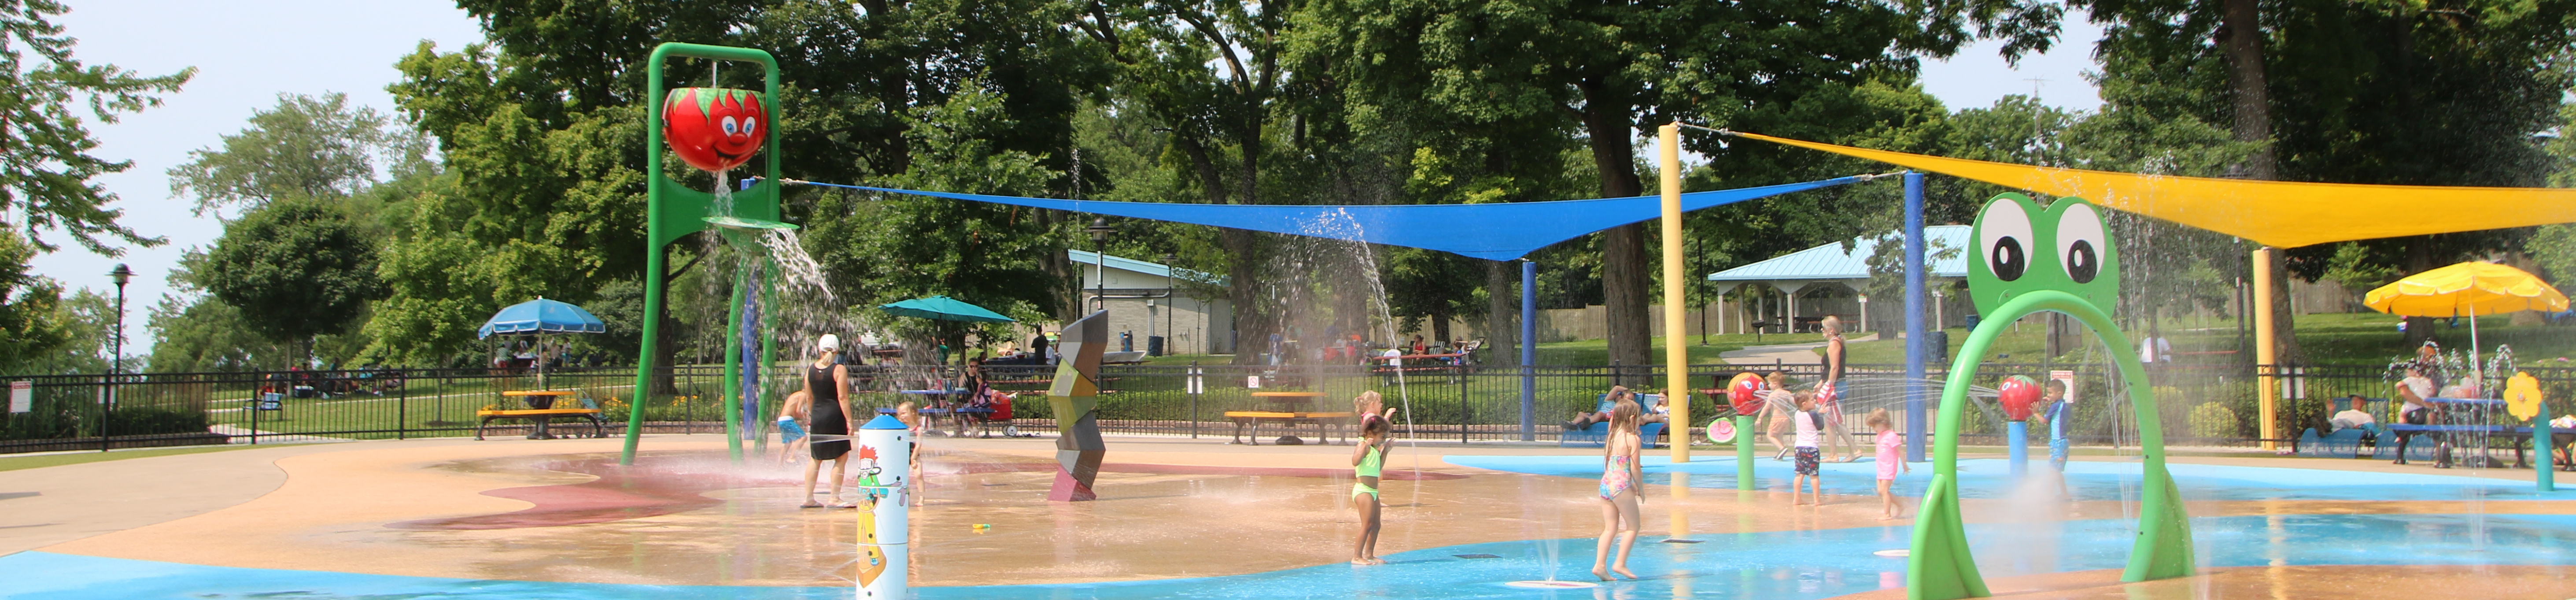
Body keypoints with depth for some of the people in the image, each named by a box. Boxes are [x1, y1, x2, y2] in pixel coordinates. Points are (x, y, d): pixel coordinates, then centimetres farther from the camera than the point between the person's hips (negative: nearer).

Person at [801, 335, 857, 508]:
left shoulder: (811, 369, 6)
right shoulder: (839, 370, -10)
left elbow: (809, 397, 13)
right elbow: (842, 398, -14)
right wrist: (849, 420, -11)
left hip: (817, 416, 6)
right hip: (835, 416, -6)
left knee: (816, 458, 15)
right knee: (842, 457, 3)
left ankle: (808, 497, 16)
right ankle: (834, 498, 0)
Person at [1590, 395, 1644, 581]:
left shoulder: (1611, 437, 14)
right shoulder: (1633, 439, -7)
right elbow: (1635, 470, -10)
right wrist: (1640, 488, 6)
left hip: (1605, 484, 7)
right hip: (1621, 486, -7)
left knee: (1610, 529, 9)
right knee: (1632, 527, 4)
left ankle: (1600, 565, -1)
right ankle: (1620, 564, -3)